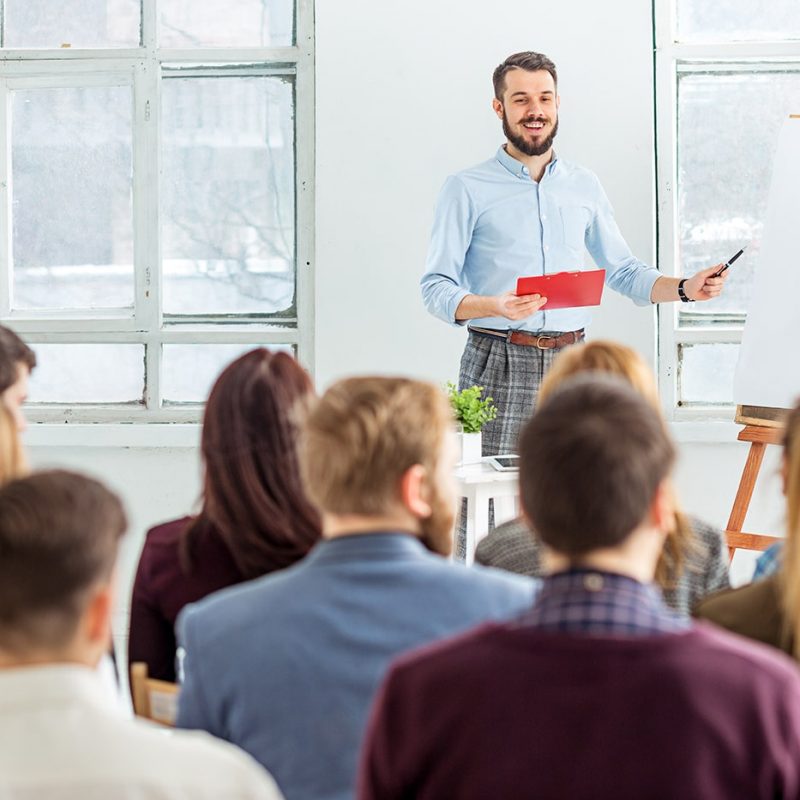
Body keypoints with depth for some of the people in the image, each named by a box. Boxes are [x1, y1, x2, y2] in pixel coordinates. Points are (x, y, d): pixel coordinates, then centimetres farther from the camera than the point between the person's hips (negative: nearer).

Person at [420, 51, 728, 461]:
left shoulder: (584, 186, 15)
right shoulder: (466, 189, 1)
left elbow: (623, 271, 20)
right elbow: (436, 288, -3)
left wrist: (685, 288, 2)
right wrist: (496, 307, -22)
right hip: (498, 365, -3)